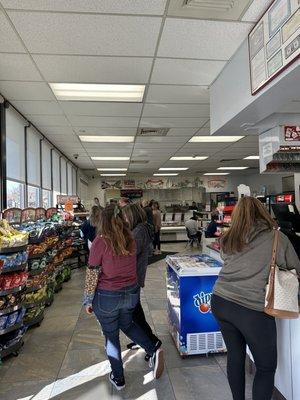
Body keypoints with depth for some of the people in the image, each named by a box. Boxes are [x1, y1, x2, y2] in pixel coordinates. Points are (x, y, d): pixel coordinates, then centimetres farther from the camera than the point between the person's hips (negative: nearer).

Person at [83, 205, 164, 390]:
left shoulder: (100, 242, -19)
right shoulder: (131, 239, -4)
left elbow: (92, 275, -14)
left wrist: (88, 301, -3)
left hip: (107, 297, -4)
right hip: (132, 293, 5)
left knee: (111, 336, 17)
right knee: (127, 325, 29)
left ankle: (118, 379, 33)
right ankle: (154, 350, 14)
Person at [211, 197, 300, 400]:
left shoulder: (228, 240, 5)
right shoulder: (277, 238, -5)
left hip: (220, 301, 5)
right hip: (252, 309, -5)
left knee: (235, 356, 23)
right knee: (267, 367, 17)